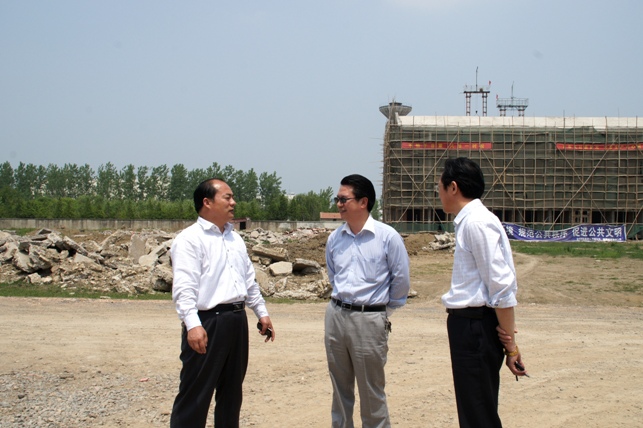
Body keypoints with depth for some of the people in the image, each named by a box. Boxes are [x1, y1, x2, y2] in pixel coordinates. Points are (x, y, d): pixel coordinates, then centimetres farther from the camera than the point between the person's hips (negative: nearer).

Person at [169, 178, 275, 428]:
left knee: (231, 392, 17)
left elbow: (249, 280, 23)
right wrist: (192, 325, -29)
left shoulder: (235, 239, 17)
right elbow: (184, 288, -19)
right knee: (195, 397, -4)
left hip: (237, 322, 8)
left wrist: (261, 313, 18)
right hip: (207, 323, -8)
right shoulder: (190, 239, -10)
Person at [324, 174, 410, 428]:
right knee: (340, 389, 15)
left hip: (369, 319, -5)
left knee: (371, 393, 3)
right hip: (335, 315, 5)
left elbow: (401, 280, -2)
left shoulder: (387, 237, -10)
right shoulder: (335, 239, 4)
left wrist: (384, 310, 7)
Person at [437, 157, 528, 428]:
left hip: (476, 327, -10)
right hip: (467, 323, 10)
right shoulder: (468, 221, 14)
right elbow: (499, 284, 14)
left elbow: (502, 286, -19)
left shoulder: (476, 222, -15)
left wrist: (510, 344, -16)